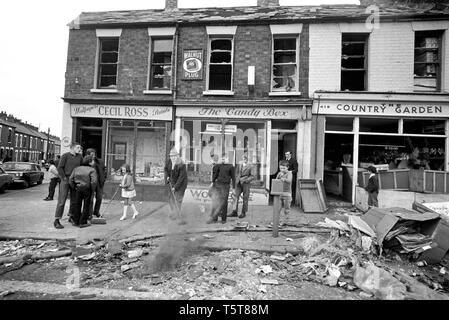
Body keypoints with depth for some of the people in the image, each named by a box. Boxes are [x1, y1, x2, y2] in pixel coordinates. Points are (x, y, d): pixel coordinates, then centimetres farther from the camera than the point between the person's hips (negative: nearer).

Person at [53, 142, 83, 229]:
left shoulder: (79, 156, 7)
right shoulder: (65, 155, -4)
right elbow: (59, 168, -7)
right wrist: (64, 178, -10)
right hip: (65, 180, -4)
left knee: (74, 200, 9)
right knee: (62, 201, -5)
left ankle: (71, 217, 23)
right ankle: (56, 220, 1)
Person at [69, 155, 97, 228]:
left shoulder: (77, 168, 8)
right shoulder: (92, 170, -8)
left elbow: (71, 179, 2)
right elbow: (94, 181, -22)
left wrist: (74, 188, 9)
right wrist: (92, 190, -8)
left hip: (78, 188, 5)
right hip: (87, 189, -4)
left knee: (77, 205, 16)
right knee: (86, 205, 7)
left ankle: (76, 221, 23)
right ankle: (83, 222, 10)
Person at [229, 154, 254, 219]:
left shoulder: (250, 167, -1)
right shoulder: (239, 165, 10)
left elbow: (252, 176, -2)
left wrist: (246, 180, -13)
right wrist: (237, 181, 5)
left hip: (246, 184, -4)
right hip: (239, 184, 4)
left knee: (245, 198, 2)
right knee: (236, 197, -3)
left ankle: (243, 213, 12)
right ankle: (234, 212, 0)